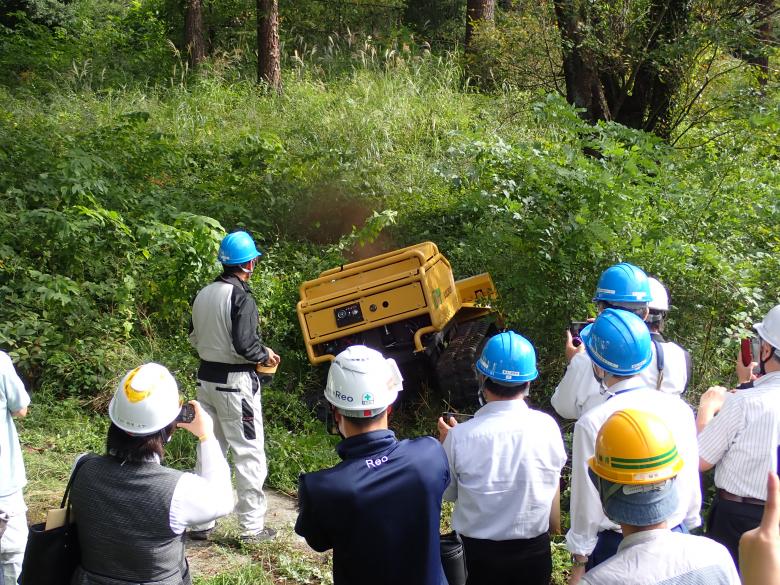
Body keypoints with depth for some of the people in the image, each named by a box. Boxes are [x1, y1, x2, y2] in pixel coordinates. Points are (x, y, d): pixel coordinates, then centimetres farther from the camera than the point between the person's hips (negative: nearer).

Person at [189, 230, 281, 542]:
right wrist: (265, 356, -5)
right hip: (235, 382, -7)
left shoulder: (203, 294, 5)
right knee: (249, 454, 3)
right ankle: (252, 527, 8)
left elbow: (195, 338, 12)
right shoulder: (241, 297, -17)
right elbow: (244, 345, -23)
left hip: (206, 378, 7)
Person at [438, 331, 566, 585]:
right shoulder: (547, 426, -16)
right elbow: (552, 481, 0)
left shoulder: (459, 437, -22)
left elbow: (448, 493, -6)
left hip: (481, 552, -1)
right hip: (535, 548, 1)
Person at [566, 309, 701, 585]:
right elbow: (692, 480, 3)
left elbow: (587, 500, -14)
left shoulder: (593, 423, -20)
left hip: (616, 546, -4)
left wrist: (580, 562, -2)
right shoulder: (679, 408, -7)